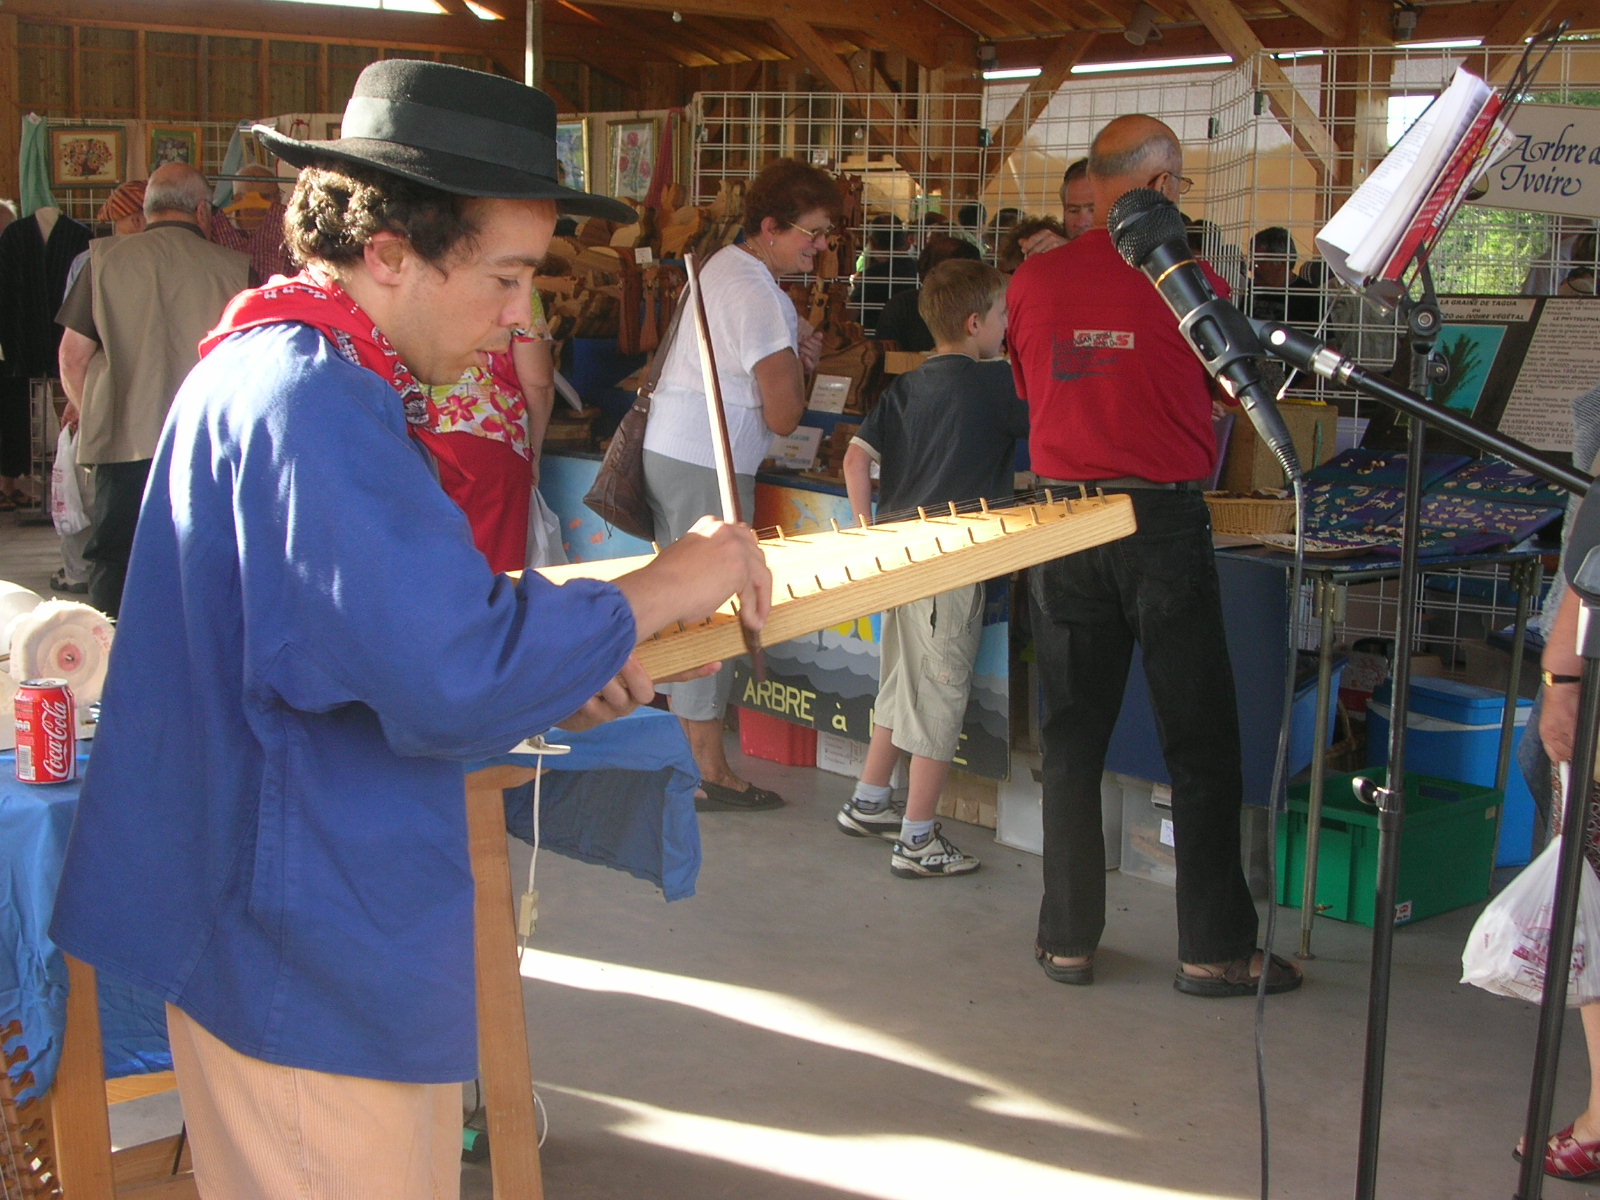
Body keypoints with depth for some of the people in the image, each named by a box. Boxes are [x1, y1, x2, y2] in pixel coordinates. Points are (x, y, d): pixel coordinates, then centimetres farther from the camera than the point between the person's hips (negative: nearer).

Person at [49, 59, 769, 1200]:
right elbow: (455, 679, -30)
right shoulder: (309, 405, -23)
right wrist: (652, 594, -16)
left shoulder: (265, 367, 11)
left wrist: (557, 663, 6)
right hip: (314, 974, -10)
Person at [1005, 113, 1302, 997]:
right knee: (1201, 740, 6)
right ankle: (1213, 948, 11)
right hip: (1164, 519, -3)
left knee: (1072, 734, 11)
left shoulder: (1033, 279, 2)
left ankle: (1068, 939, 15)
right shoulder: (1190, 281, -8)